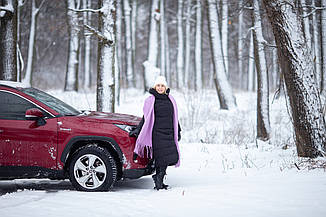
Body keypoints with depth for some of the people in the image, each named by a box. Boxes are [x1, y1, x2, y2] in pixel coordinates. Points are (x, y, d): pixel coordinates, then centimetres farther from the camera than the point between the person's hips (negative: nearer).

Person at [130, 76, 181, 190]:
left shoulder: (170, 100, 15)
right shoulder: (150, 101, 2)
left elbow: (174, 117, 22)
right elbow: (146, 118, 5)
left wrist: (178, 132, 22)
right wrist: (137, 130, 0)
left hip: (169, 133, 5)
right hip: (157, 133, -5)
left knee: (171, 157, -4)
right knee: (161, 158, -11)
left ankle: (158, 179, 11)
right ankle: (158, 182, 1)